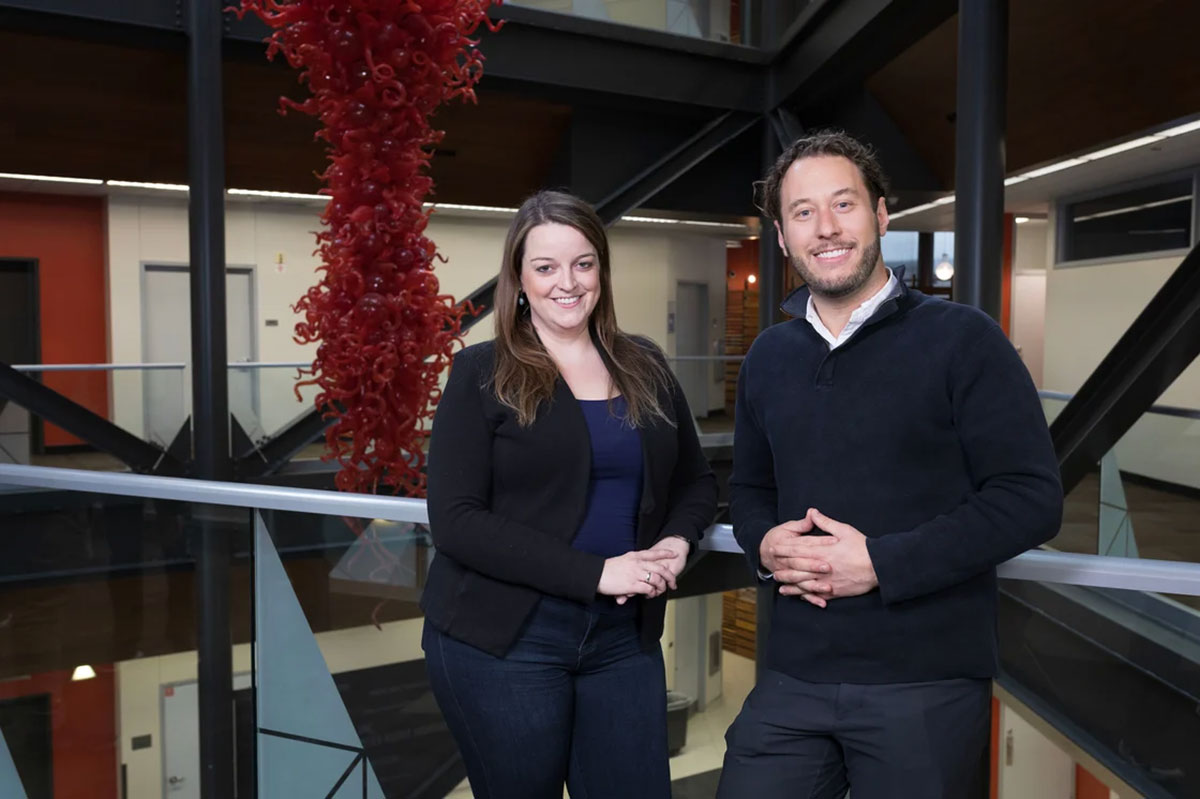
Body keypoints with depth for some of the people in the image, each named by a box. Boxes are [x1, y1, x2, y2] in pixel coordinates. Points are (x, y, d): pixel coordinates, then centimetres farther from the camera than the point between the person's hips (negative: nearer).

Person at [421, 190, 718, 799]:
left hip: (624, 637, 4)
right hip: (502, 640, -3)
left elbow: (695, 480, 16)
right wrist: (594, 572, -20)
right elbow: (455, 521, -14)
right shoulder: (482, 374, -6)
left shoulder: (645, 368, 7)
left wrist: (678, 541, -6)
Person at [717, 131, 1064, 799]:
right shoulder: (767, 359, 9)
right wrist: (764, 544, -5)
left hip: (928, 685, -3)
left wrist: (881, 562, -17)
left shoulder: (962, 339, -6)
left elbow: (1032, 497, -10)